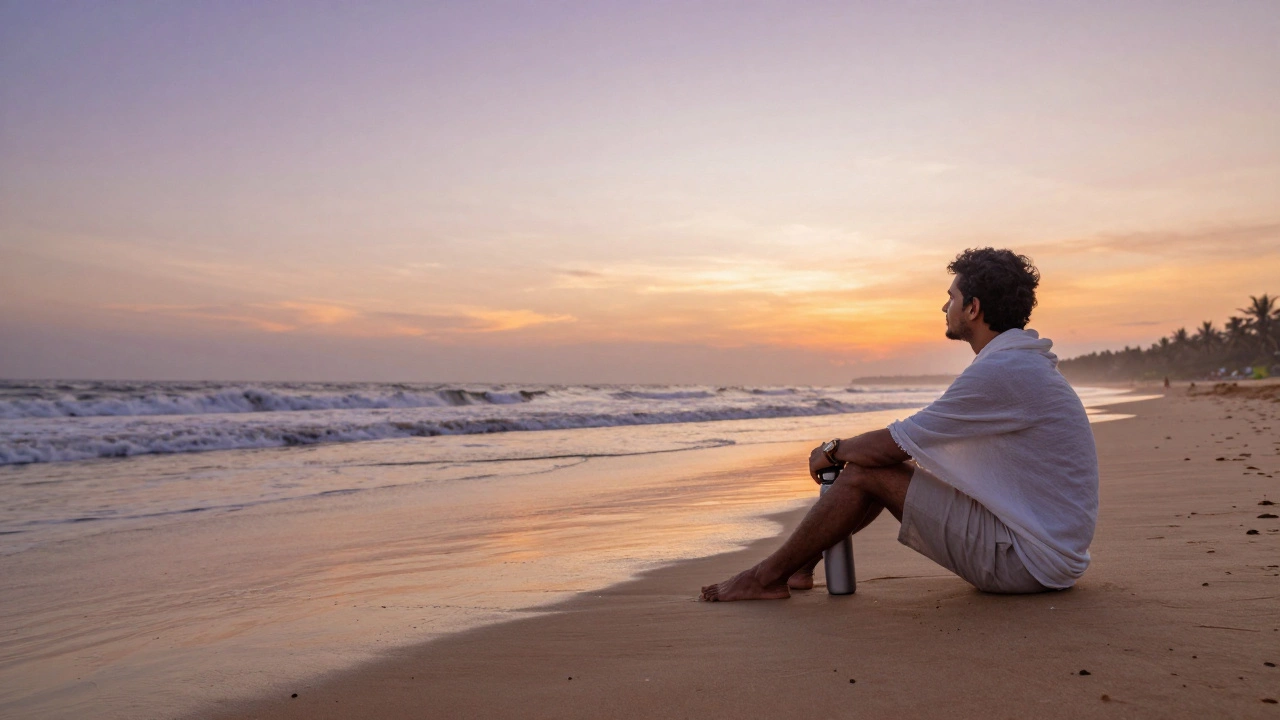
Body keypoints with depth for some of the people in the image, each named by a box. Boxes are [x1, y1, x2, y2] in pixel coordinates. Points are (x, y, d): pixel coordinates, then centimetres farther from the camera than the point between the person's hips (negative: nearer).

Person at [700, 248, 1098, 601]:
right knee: (889, 466, 11)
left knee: (866, 473, -10)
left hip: (1032, 560, -10)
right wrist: (848, 450, 14)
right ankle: (799, 565, 19)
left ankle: (769, 576, 4)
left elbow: (892, 445, -17)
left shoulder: (1001, 372, -21)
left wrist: (834, 450, 1)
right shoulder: (1024, 362, 13)